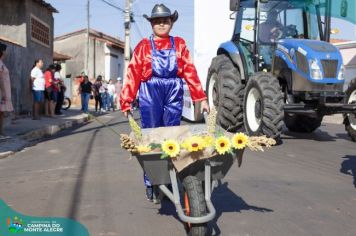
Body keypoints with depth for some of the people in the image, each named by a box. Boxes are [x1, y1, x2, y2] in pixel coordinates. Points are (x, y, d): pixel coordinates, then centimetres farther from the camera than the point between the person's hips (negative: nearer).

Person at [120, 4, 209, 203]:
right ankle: (151, 185, 9)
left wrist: (201, 98, -3)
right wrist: (126, 101, -9)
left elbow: (190, 72, 5)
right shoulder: (144, 46, 7)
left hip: (174, 94, 1)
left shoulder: (179, 44, 11)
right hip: (150, 93, -1)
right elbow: (134, 74, 0)